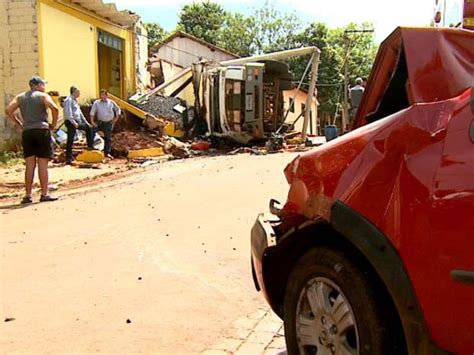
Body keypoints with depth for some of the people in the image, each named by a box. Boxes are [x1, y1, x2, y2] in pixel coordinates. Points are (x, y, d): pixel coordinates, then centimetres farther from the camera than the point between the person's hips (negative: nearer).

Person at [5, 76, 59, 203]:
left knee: (30, 165, 6)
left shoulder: (20, 97, 14)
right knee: (42, 164, -1)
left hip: (27, 132, 4)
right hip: (42, 130, -4)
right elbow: (54, 108, -16)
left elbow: (8, 110, 4)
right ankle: (45, 194, 1)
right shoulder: (43, 96, 0)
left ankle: (28, 195, 7)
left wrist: (19, 123, 9)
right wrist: (53, 124, -4)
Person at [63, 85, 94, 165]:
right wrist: (73, 122, -28)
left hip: (77, 122, 10)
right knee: (70, 140, -9)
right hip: (71, 122, -10)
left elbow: (80, 113, 24)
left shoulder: (75, 101, 19)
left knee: (88, 127, 17)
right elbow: (68, 113, -22)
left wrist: (85, 122, 21)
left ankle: (90, 145, 19)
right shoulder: (69, 100, -11)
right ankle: (68, 159, -7)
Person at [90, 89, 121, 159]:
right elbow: (92, 112, -5)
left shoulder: (111, 102, 3)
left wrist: (116, 118, 7)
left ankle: (107, 153, 11)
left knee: (108, 138, 3)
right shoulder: (96, 103, 0)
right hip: (100, 122, 0)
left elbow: (118, 109, 15)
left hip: (109, 123, 0)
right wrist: (92, 121, -14)